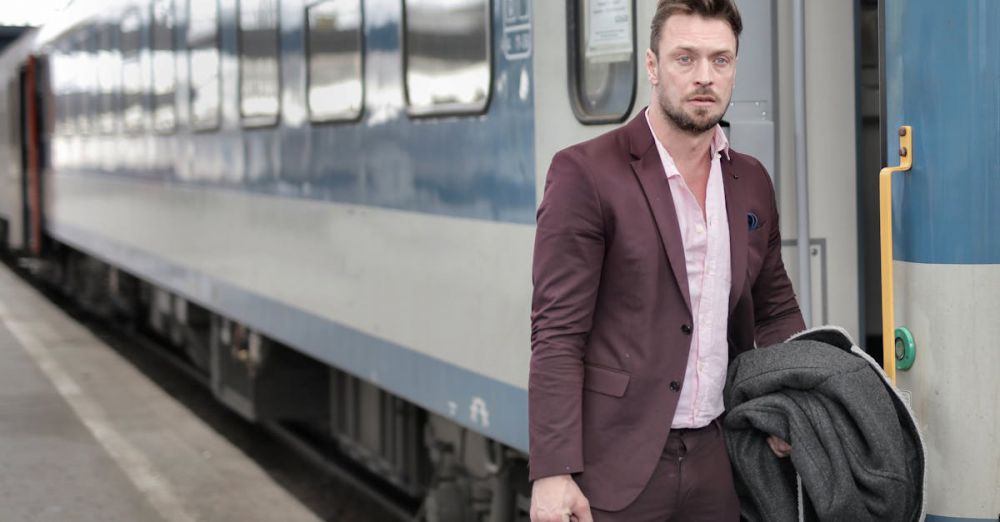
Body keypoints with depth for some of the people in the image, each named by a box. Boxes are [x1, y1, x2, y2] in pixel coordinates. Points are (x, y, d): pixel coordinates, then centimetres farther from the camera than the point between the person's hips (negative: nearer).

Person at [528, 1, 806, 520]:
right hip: (617, 468, -5)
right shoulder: (586, 173, -7)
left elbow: (775, 308, 22)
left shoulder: (751, 182, 11)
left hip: (717, 463, 5)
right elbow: (556, 335, -10)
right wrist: (552, 473, -16)